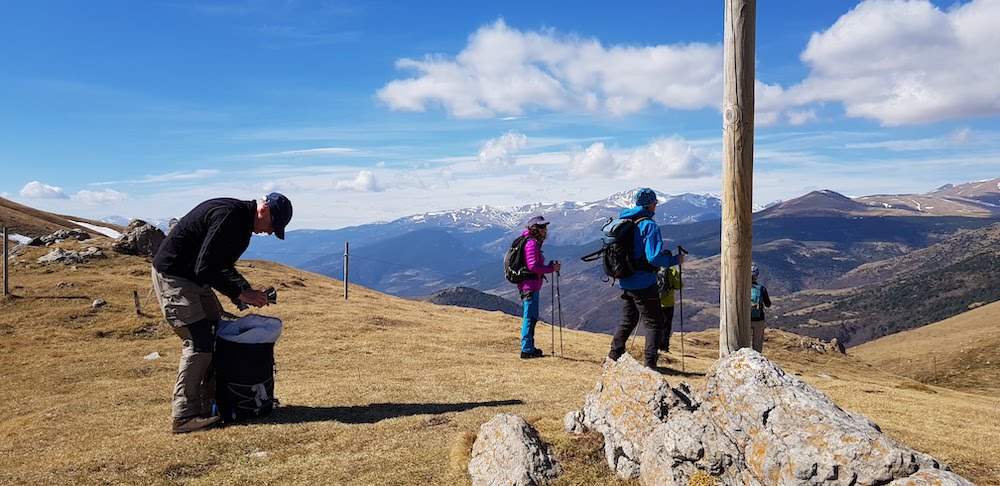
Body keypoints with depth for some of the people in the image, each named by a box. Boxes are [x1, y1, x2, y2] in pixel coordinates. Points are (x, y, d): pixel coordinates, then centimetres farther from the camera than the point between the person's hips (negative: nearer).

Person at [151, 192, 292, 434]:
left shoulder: (242, 223, 8)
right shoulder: (228, 215, -25)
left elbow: (223, 267, 16)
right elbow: (205, 268, -28)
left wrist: (248, 291, 3)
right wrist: (240, 294, -22)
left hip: (194, 278, 11)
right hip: (172, 275, -11)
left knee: (216, 334, 10)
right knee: (199, 342, -14)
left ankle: (210, 403, 15)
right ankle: (184, 416, -9)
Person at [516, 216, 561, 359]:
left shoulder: (534, 242, 17)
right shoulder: (531, 243, -14)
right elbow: (532, 266, -20)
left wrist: (550, 266, 6)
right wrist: (551, 268, -13)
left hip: (531, 284, 10)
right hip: (530, 284, -10)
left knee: (531, 316, 16)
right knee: (531, 316, -6)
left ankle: (529, 348, 25)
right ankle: (527, 350, -2)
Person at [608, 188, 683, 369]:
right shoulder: (649, 226, -15)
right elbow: (654, 258, -22)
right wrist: (675, 260, -7)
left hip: (625, 282, 7)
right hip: (643, 284, -7)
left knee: (628, 320, 21)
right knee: (653, 322, 2)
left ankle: (614, 356, 23)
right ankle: (650, 364, -2)